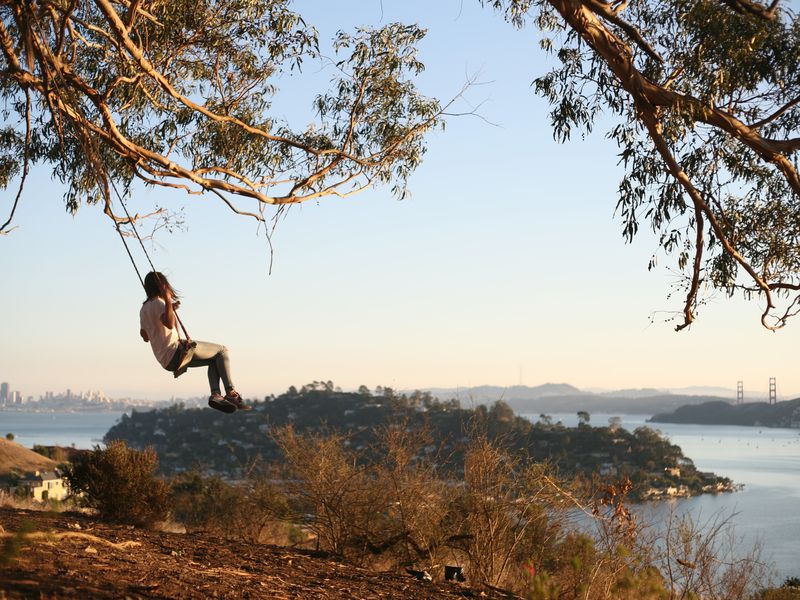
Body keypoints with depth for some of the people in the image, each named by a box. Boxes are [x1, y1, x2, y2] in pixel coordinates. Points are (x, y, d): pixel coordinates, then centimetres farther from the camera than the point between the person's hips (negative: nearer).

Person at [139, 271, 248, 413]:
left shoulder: (144, 308, 15)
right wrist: (168, 301, -35)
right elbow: (170, 324, -32)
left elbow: (145, 336, 28)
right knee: (222, 351, 2)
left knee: (214, 359, 21)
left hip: (166, 361, 10)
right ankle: (231, 393, -6)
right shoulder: (157, 303, -12)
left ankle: (215, 394, 1)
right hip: (175, 352, -10)